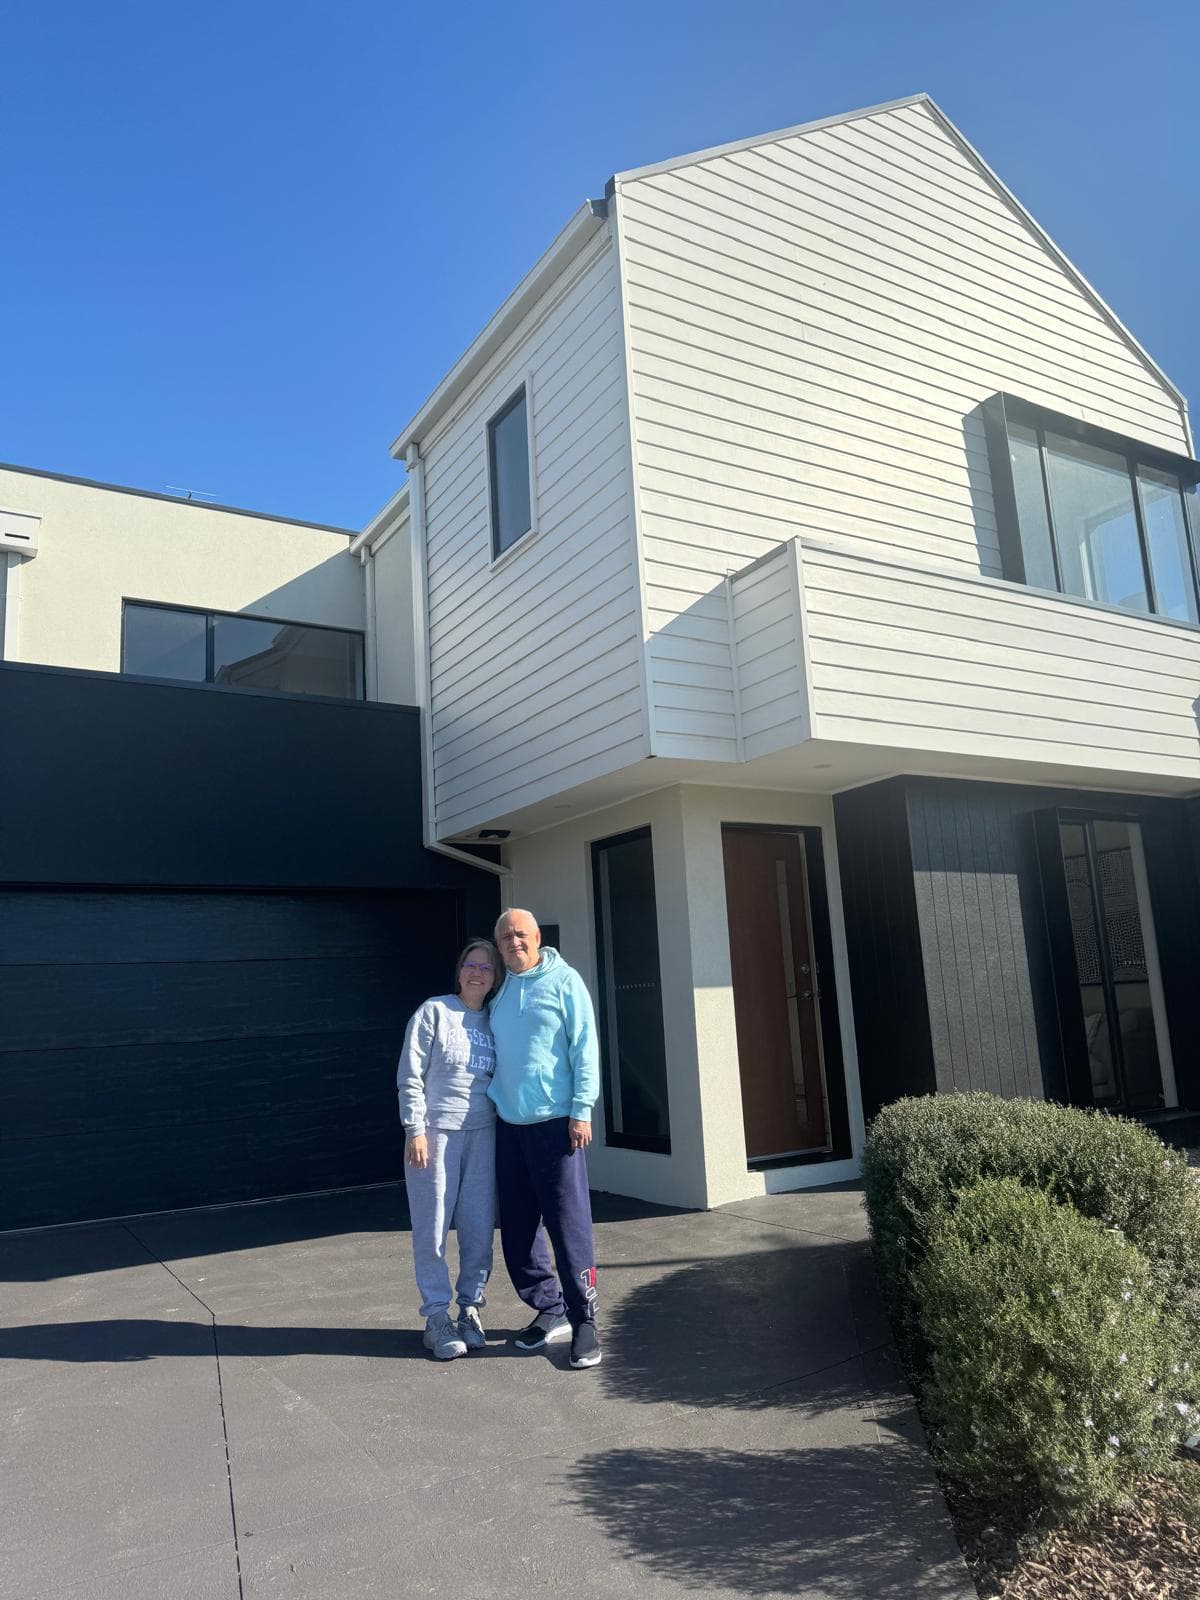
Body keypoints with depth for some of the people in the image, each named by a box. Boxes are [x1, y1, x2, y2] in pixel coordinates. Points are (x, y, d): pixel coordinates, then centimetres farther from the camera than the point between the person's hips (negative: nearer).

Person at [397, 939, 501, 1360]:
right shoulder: (434, 1011, -3)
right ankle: (437, 1316, 13)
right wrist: (415, 1130, -10)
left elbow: (502, 1079, 14)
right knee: (433, 1228, 1)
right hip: (435, 1131, -4)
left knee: (479, 1226, 5)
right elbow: (410, 1076, -6)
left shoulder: (494, 1021, 11)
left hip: (482, 1134, 4)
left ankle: (470, 1308, 20)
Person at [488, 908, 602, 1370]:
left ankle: (583, 1319, 8)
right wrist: (493, 1105, 12)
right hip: (508, 1123, 6)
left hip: (555, 1121, -6)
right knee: (518, 1228, 11)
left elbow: (585, 1047, -9)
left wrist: (581, 1110, -14)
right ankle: (550, 1310, 25)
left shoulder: (563, 981, -5)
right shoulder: (501, 992, 13)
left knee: (569, 1225, -3)